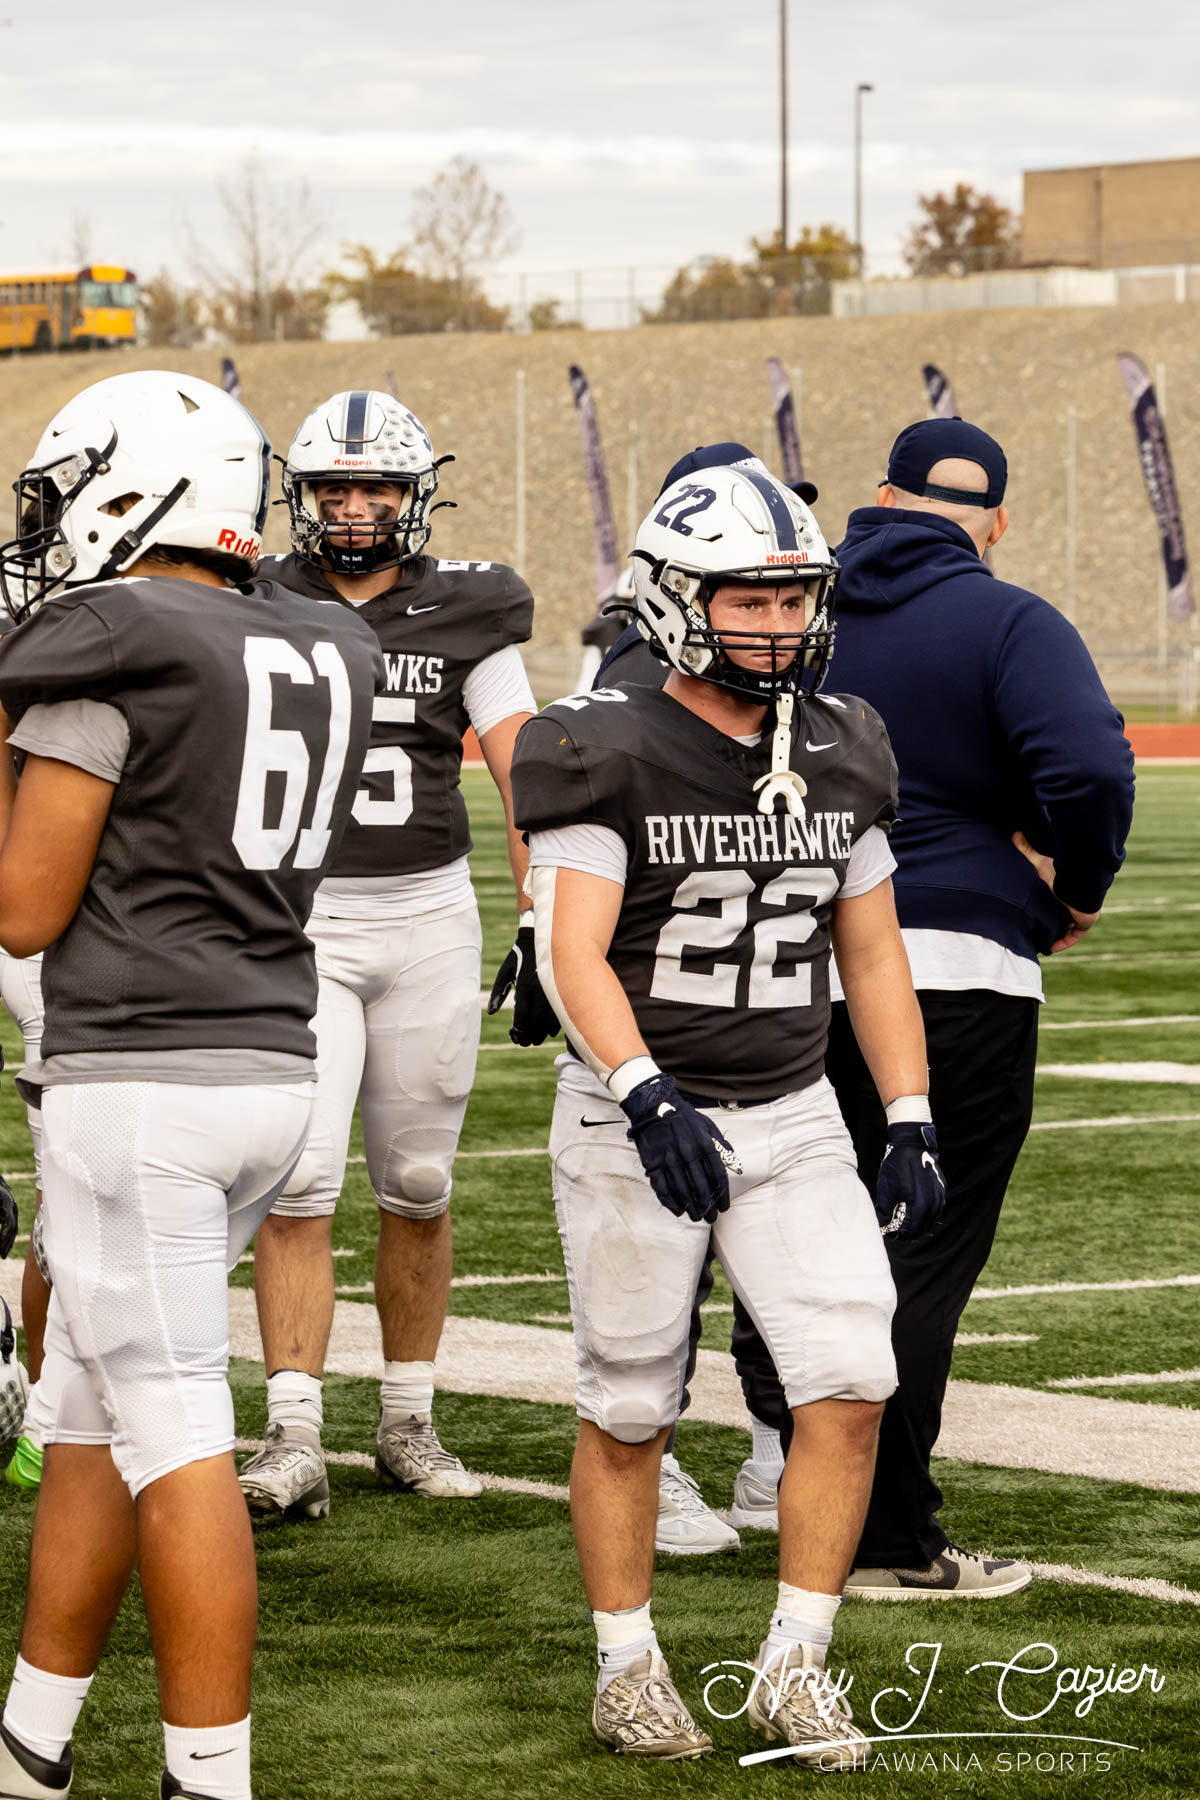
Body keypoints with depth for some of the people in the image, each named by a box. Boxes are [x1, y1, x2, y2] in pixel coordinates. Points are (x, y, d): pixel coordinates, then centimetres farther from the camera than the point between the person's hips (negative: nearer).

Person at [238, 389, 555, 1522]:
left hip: (427, 918, 1)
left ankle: (407, 1424, 21)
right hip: (296, 921, -1)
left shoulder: (466, 617, 3)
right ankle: (293, 1439, -11)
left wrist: (543, 928, -2)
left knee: (416, 1191, 8)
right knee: (298, 1185, -11)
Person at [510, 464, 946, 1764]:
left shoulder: (841, 753, 5)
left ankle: (794, 1669, 4)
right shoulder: (608, 754, -12)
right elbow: (574, 952, -20)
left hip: (793, 1116, 4)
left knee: (851, 1385, -7)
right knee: (628, 1409, 4)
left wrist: (912, 1123, 6)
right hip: (638, 1118, -4)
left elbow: (871, 953, 12)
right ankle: (625, 1672, 19)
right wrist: (648, 1098, -34)